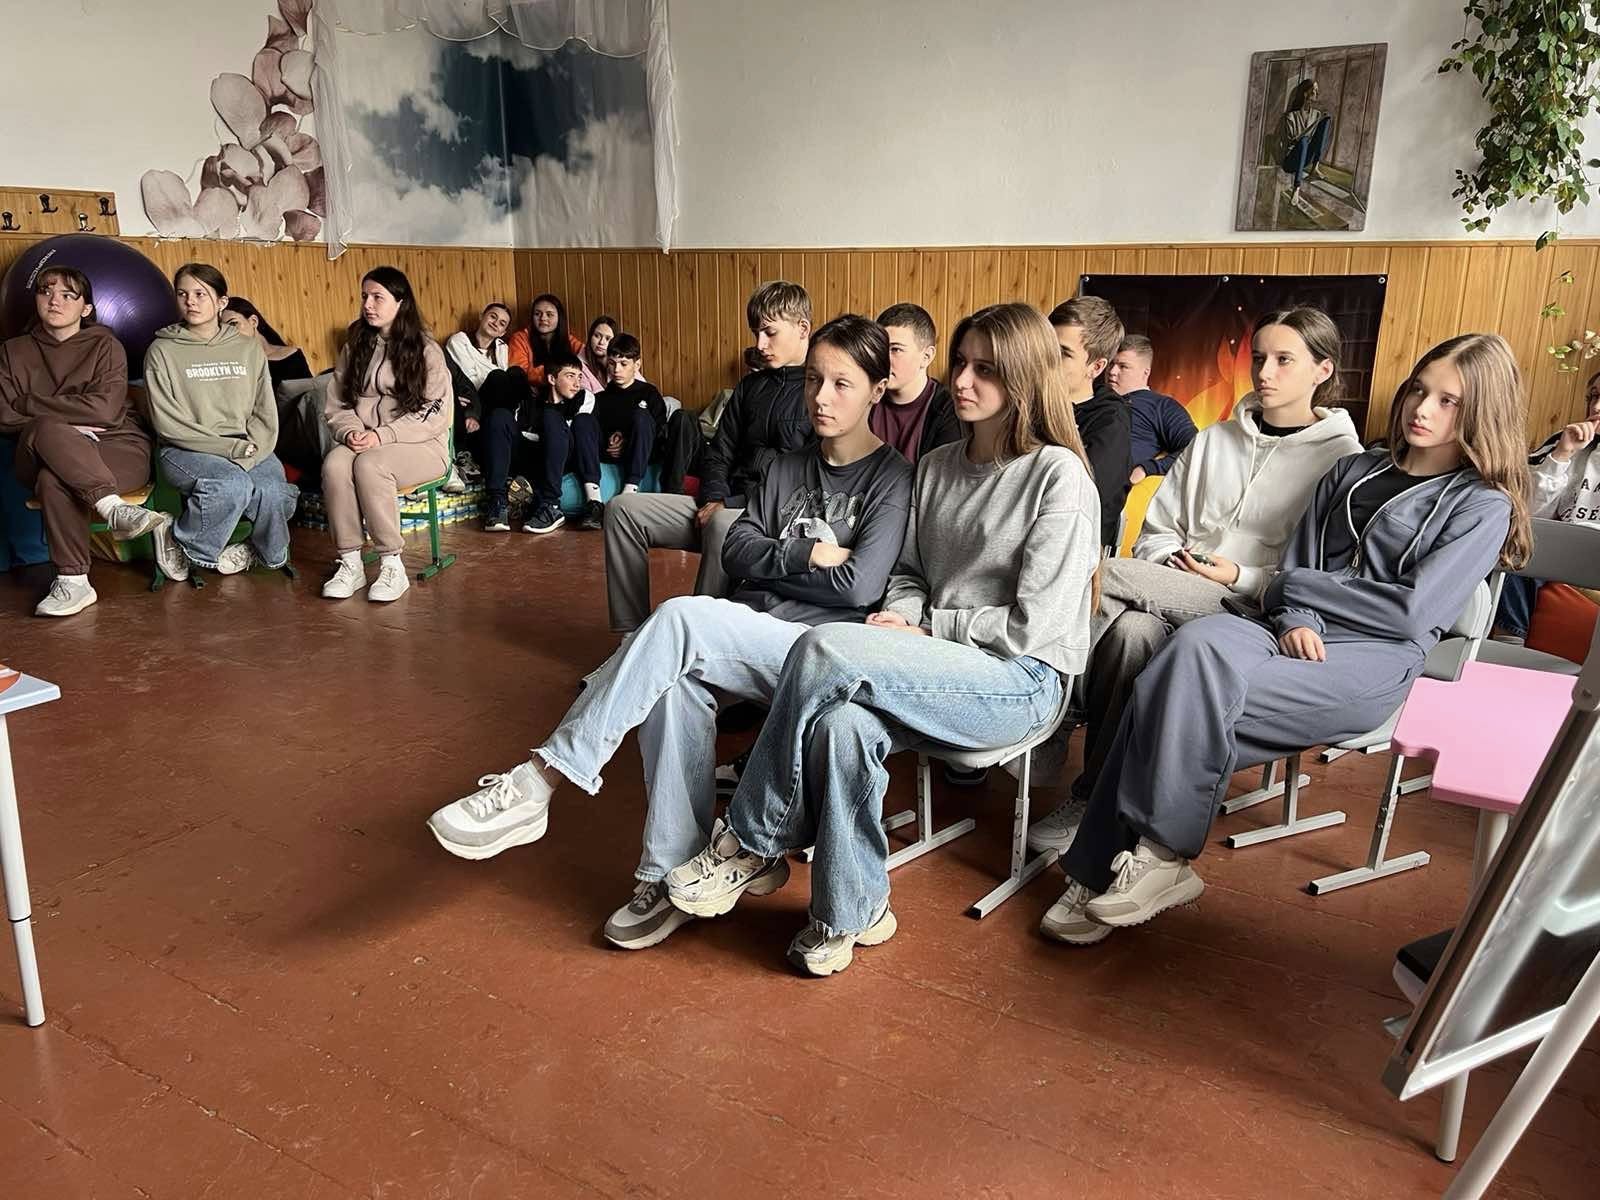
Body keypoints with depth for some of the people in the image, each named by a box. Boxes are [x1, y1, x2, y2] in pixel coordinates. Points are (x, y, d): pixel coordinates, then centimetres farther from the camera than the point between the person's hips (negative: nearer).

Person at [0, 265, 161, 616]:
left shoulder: (105, 345, 8)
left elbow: (105, 410, -9)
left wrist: (30, 404, -4)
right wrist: (69, 426, -10)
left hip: (117, 448, -2)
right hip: (39, 454, 2)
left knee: (54, 478, -35)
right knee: (47, 430, -35)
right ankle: (114, 508, -44)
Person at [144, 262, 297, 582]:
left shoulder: (249, 348, 12)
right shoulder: (162, 351, 2)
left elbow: (265, 413, 6)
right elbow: (168, 423, -6)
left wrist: (249, 454, -12)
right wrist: (230, 448, -14)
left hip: (247, 449, 3)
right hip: (186, 451, -2)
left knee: (275, 494, -29)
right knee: (234, 485, -34)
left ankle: (269, 552, 4)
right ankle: (181, 544, -6)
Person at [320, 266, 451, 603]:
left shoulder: (425, 350, -1)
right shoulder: (354, 347, 14)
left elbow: (435, 413, -8)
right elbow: (337, 404, 13)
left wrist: (383, 435, -18)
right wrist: (351, 431, -10)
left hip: (419, 445, -4)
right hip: (363, 444, 4)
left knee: (369, 464, -35)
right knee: (334, 463, -30)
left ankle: (392, 565, -27)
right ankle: (350, 563, -24)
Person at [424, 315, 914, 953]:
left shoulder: (892, 478, 2)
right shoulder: (786, 467, 21)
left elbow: (858, 587, -10)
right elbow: (736, 552, 10)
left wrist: (769, 563, 1)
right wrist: (806, 555, -4)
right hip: (746, 644, 5)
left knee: (680, 616, -31)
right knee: (676, 683, -30)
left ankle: (537, 782, -28)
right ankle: (672, 878, -22)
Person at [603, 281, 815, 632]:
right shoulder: (751, 387, 19)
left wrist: (730, 506, -15)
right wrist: (714, 499, -1)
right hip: (727, 507, 8)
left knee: (723, 526, -41)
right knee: (623, 508, -5)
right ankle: (632, 637, -8)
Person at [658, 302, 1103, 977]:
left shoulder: (1060, 476, -7)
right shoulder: (937, 467, 14)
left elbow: (1031, 626, -11)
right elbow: (908, 574, 20)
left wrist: (927, 628, -5)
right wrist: (898, 619, -3)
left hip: (1022, 681, -5)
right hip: (942, 673, 6)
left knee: (826, 649, -28)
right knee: (841, 724, -31)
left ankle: (752, 844, -14)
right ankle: (852, 913, -15)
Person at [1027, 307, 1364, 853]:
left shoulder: (1342, 459, 4)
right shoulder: (1213, 440, 20)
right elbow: (1157, 530, 17)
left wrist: (1241, 578, -15)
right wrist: (1173, 564, -4)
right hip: (1177, 597, 4)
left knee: (1102, 574, -29)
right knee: (1133, 627, -35)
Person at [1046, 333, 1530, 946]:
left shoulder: (1483, 506, 7)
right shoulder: (1354, 471, 22)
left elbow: (1413, 613, -7)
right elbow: (1293, 570, 14)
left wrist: (1302, 587, 0)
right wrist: (1296, 617, -8)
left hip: (1373, 663, -4)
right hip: (1299, 637, 4)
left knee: (1196, 696, -32)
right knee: (1197, 642, -32)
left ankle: (1162, 856, -20)